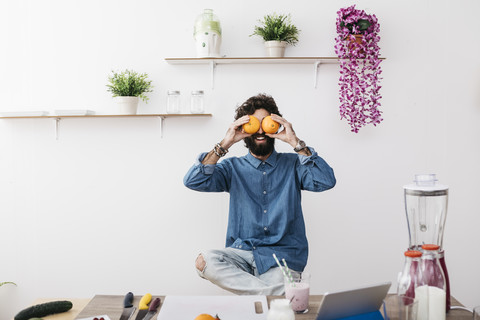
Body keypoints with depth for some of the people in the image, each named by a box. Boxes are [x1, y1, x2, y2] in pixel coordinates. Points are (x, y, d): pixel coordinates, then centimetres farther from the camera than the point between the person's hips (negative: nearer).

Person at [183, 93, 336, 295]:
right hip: (242, 251, 3)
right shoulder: (234, 168, 10)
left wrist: (295, 143, -12)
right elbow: (193, 181, -6)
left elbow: (326, 181, -11)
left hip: (283, 254, -3)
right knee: (204, 261, -31)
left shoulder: (292, 164, 8)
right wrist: (225, 144, -11)